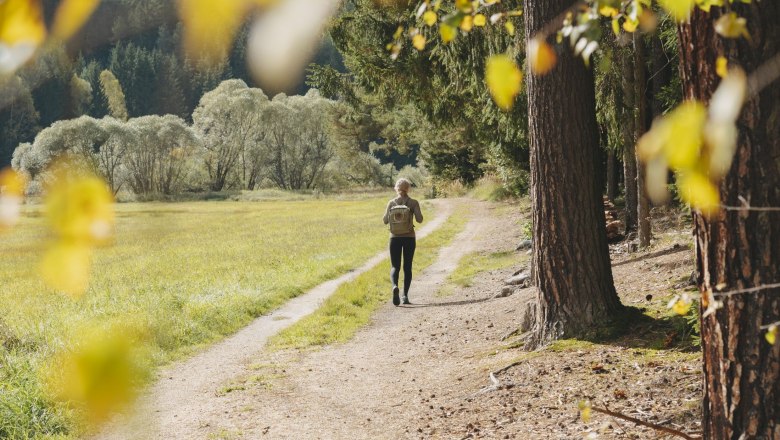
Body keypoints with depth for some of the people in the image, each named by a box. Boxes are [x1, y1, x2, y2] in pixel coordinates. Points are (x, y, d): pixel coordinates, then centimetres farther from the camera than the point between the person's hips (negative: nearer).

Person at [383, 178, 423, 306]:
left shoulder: (391, 203, 0)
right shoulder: (413, 203, -4)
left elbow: (385, 221, 2)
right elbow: (419, 219, -9)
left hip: (395, 237, 0)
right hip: (409, 237, 0)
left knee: (395, 266, 4)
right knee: (407, 267, 10)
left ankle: (395, 286, -27)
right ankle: (405, 295, 5)